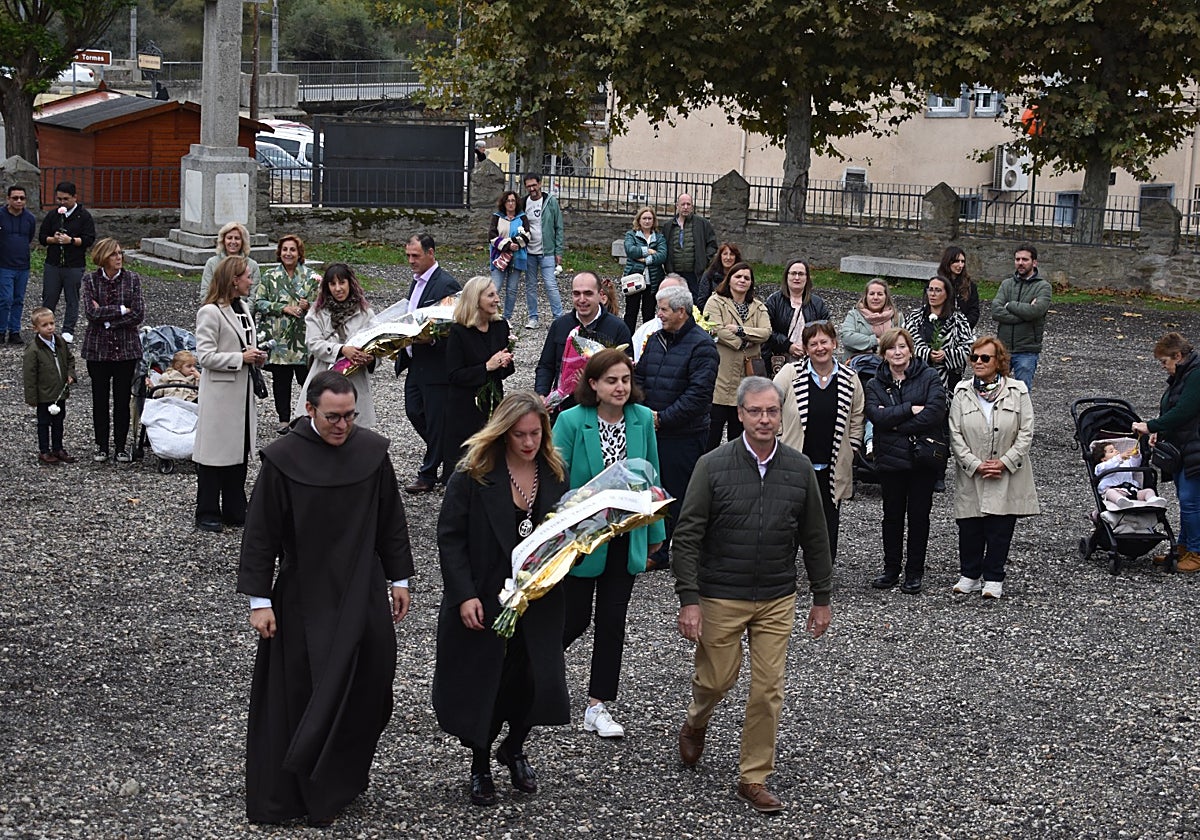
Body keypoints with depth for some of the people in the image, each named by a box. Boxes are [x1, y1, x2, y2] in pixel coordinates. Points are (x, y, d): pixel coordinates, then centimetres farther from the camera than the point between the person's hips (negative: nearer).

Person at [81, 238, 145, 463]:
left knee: (123, 399, 5)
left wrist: (106, 319, -13)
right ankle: (101, 446, 19)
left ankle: (121, 446, 15)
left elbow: (138, 315, -10)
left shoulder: (132, 279, -2)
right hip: (98, 348, 0)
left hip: (126, 348, 0)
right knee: (100, 399, 7)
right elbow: (91, 312, -15)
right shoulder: (90, 280, -3)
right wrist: (121, 310, -15)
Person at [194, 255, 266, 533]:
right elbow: (205, 356, -18)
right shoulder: (210, 312, -14)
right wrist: (241, 358, -19)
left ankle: (235, 511, 21)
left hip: (242, 392, 8)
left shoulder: (243, 307, 12)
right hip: (220, 393, -8)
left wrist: (256, 356, 5)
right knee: (215, 452, -1)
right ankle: (207, 513, 8)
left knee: (240, 450, 12)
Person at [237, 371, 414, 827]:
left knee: (366, 691, 6)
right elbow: (260, 533, -7)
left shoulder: (372, 451, -1)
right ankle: (306, 794, 13)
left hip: (363, 595, 3)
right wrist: (259, 600, -9)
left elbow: (391, 520, 9)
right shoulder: (282, 459, -11)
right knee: (302, 696, 1)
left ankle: (341, 781, 26)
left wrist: (399, 578, 10)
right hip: (304, 598, -3)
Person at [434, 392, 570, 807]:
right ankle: (480, 766, 28)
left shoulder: (554, 473, 2)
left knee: (533, 678, 4)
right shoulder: (474, 473, -12)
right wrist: (464, 595, -17)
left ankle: (514, 749, 33)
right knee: (482, 683, 6)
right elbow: (450, 536, -11)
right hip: (484, 601, -3)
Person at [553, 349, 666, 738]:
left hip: (625, 540, 4)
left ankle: (598, 706, 19)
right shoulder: (571, 421, -15)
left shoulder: (643, 419, -3)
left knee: (612, 623, 9)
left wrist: (655, 530, 11)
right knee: (575, 619, 5)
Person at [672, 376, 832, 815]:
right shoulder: (713, 466, -8)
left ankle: (754, 778, 14)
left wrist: (822, 598, 10)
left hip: (777, 601, 2)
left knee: (768, 689, 2)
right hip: (721, 597, -2)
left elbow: (814, 539, 9)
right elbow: (687, 536, -8)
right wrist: (689, 600, -13)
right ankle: (695, 725, 42)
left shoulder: (799, 468, 1)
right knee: (717, 678, 8)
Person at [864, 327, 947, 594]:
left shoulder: (928, 377, -2)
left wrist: (895, 422, -14)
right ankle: (891, 569, 22)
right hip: (890, 459, 2)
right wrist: (910, 409, -19)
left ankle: (914, 573, 15)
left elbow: (935, 412, -17)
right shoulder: (875, 385, 4)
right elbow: (876, 415, -12)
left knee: (918, 515, 5)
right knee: (892, 515, 11)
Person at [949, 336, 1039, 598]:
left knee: (1000, 528, 3)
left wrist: (1004, 463, -13)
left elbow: (1026, 433, -4)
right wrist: (976, 465, -12)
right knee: (969, 528, 6)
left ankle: (993, 577, 16)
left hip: (1007, 477, -1)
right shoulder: (962, 392, 0)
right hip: (971, 477, 1)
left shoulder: (1017, 391, -2)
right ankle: (970, 575, 21)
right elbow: (955, 435, -3)